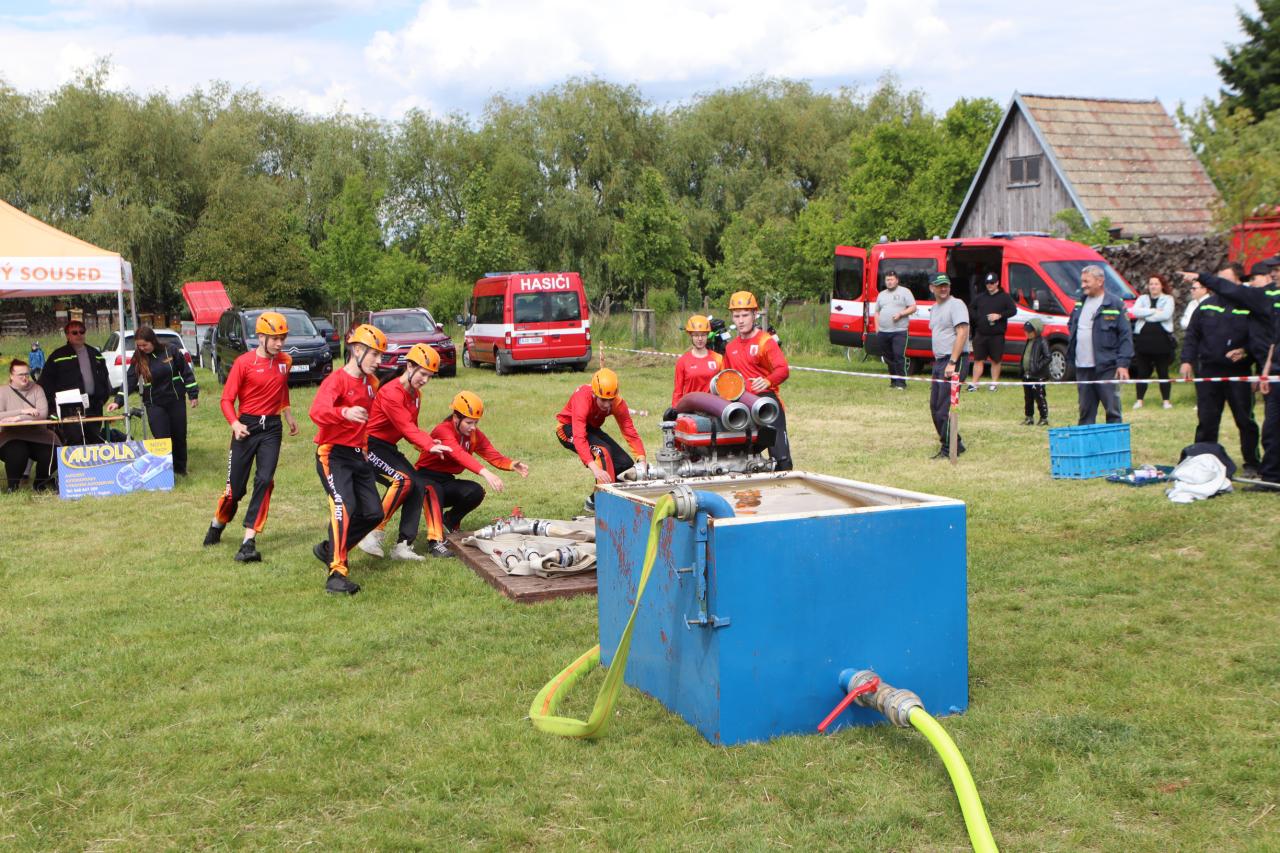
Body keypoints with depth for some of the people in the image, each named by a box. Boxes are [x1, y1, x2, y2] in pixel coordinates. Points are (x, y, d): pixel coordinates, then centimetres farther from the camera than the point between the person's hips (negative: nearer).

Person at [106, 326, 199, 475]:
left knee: (179, 436, 10)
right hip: (154, 405, 0)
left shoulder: (171, 350, -8)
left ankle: (180, 467, 26)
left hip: (176, 401, 0)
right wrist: (118, 401, -21)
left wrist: (193, 395, -3)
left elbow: (186, 372, -2)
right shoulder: (138, 359, -5)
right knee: (161, 438, -7)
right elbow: (129, 381, -9)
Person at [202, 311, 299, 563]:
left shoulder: (285, 361, 5)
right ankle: (217, 524, 33)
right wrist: (235, 424, -25)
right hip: (247, 427, -3)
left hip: (272, 428, 3)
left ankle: (249, 542, -10)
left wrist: (289, 416, 27)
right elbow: (227, 399, -10)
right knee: (236, 487, 2)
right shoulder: (244, 363, -11)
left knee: (264, 481, -12)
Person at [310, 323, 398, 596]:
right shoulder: (337, 379, -14)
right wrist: (345, 413, -52)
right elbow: (317, 411, -33)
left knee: (374, 513, 4)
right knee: (344, 507, -25)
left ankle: (330, 549, 23)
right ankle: (336, 573, -24)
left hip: (358, 455, 8)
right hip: (333, 453, -8)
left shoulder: (370, 383, 13)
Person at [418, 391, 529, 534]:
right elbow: (459, 454, -40)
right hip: (426, 478, -6)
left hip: (446, 481, 6)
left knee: (476, 492, -22)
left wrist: (511, 465, -32)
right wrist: (485, 473, -54)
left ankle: (450, 521, 6)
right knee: (435, 491, -40)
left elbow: (493, 455, -9)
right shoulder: (443, 431, -23)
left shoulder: (475, 435, -1)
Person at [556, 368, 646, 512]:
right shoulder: (582, 399, -38)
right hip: (569, 428, -6)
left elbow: (630, 432, -21)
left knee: (625, 464, -4)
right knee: (602, 451, -31)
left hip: (591, 428, 6)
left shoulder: (618, 403, -22)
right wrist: (594, 468, -57)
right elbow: (579, 437, -46)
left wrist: (641, 457, -37)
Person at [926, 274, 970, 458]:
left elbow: (962, 334, -18)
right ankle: (955, 443, 20)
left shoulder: (956, 305, -10)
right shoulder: (935, 308, 19)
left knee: (945, 407, -11)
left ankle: (949, 449, -4)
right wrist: (937, 363, 18)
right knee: (935, 406, 10)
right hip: (939, 360, 9)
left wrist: (952, 363, -24)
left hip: (955, 360, -9)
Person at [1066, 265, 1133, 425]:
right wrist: (1070, 356, 9)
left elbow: (1126, 335, -7)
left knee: (1112, 409, -1)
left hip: (1105, 366, -6)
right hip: (1082, 367, 6)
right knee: (1085, 410, 11)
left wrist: (1123, 363, -13)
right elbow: (1071, 328, 23)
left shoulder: (1115, 304, -5)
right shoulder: (1080, 303, 14)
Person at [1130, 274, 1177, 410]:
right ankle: (1139, 400, 8)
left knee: (1163, 372, 3)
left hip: (1162, 340, -2)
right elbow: (1135, 311, -6)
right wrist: (1154, 311, -12)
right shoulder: (1142, 299, 13)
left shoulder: (1168, 299, 6)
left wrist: (1146, 316, -7)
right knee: (1142, 372, 3)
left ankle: (1166, 400, 9)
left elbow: (1166, 315, -13)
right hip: (1143, 339, 2)